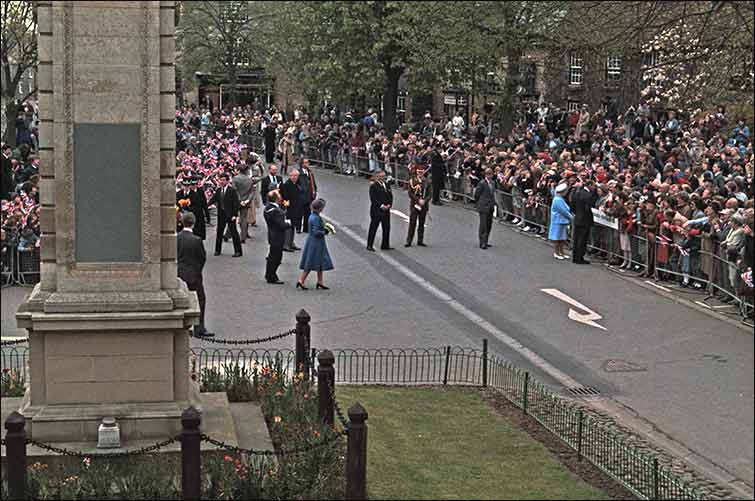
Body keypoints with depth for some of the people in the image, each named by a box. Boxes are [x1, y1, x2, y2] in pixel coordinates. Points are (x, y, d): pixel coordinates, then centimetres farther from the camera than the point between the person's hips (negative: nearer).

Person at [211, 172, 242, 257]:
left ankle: (238, 251, 3)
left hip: (230, 214, -6)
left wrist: (235, 215, -16)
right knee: (219, 232, 12)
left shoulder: (232, 190, -9)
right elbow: (213, 200, 8)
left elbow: (236, 203, -11)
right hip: (221, 214, 6)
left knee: (234, 232, -1)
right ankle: (218, 250, 23)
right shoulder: (218, 190, 8)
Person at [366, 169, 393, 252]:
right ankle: (369, 246, 5)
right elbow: (373, 199, -14)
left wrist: (389, 205, -4)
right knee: (373, 228, -1)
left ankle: (385, 245, 19)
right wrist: (381, 206, -18)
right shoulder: (373, 186, -8)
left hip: (386, 211, 7)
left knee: (387, 228, 9)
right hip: (376, 210, -7)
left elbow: (390, 196, 14)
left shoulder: (387, 185, 14)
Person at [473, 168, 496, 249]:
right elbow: (476, 195, -7)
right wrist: (479, 204, 0)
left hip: (491, 208, 7)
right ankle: (482, 243, -7)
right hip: (483, 207, -7)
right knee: (483, 225, -8)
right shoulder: (481, 183, -12)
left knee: (489, 225, 10)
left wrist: (493, 203, 14)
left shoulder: (493, 183, 11)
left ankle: (485, 242, 19)